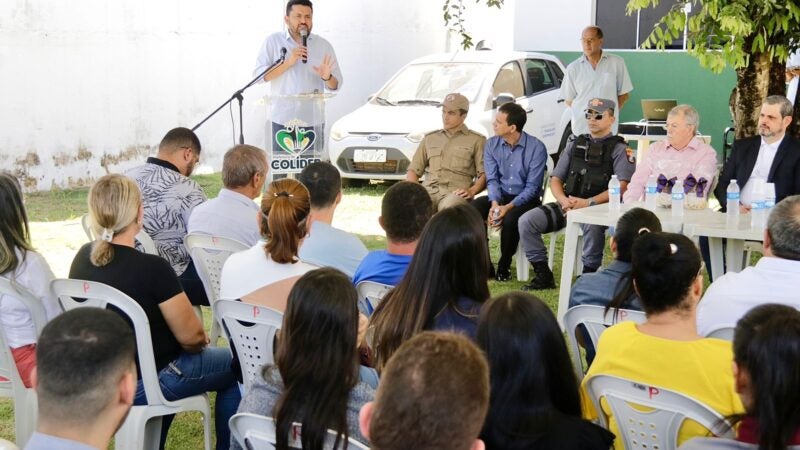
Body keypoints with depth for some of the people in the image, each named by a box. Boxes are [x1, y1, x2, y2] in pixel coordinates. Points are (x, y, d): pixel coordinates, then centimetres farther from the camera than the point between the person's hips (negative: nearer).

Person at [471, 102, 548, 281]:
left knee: (510, 218, -36)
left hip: (525, 199, -4)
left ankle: (504, 266, -11)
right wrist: (495, 204, -21)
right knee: (473, 209, -26)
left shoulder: (536, 148, -12)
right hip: (500, 197, 4)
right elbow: (492, 179, -1)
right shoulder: (491, 145, 3)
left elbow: (532, 187, -14)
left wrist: (508, 207, -25)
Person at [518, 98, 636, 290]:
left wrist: (588, 203, -20)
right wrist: (563, 200, -7)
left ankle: (589, 274, -21)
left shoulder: (619, 149, 4)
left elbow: (622, 187, -10)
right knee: (527, 220, -14)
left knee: (592, 224, -40)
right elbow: (555, 179, 16)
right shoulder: (575, 145, 20)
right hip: (567, 205, 5)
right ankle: (543, 275, -6)